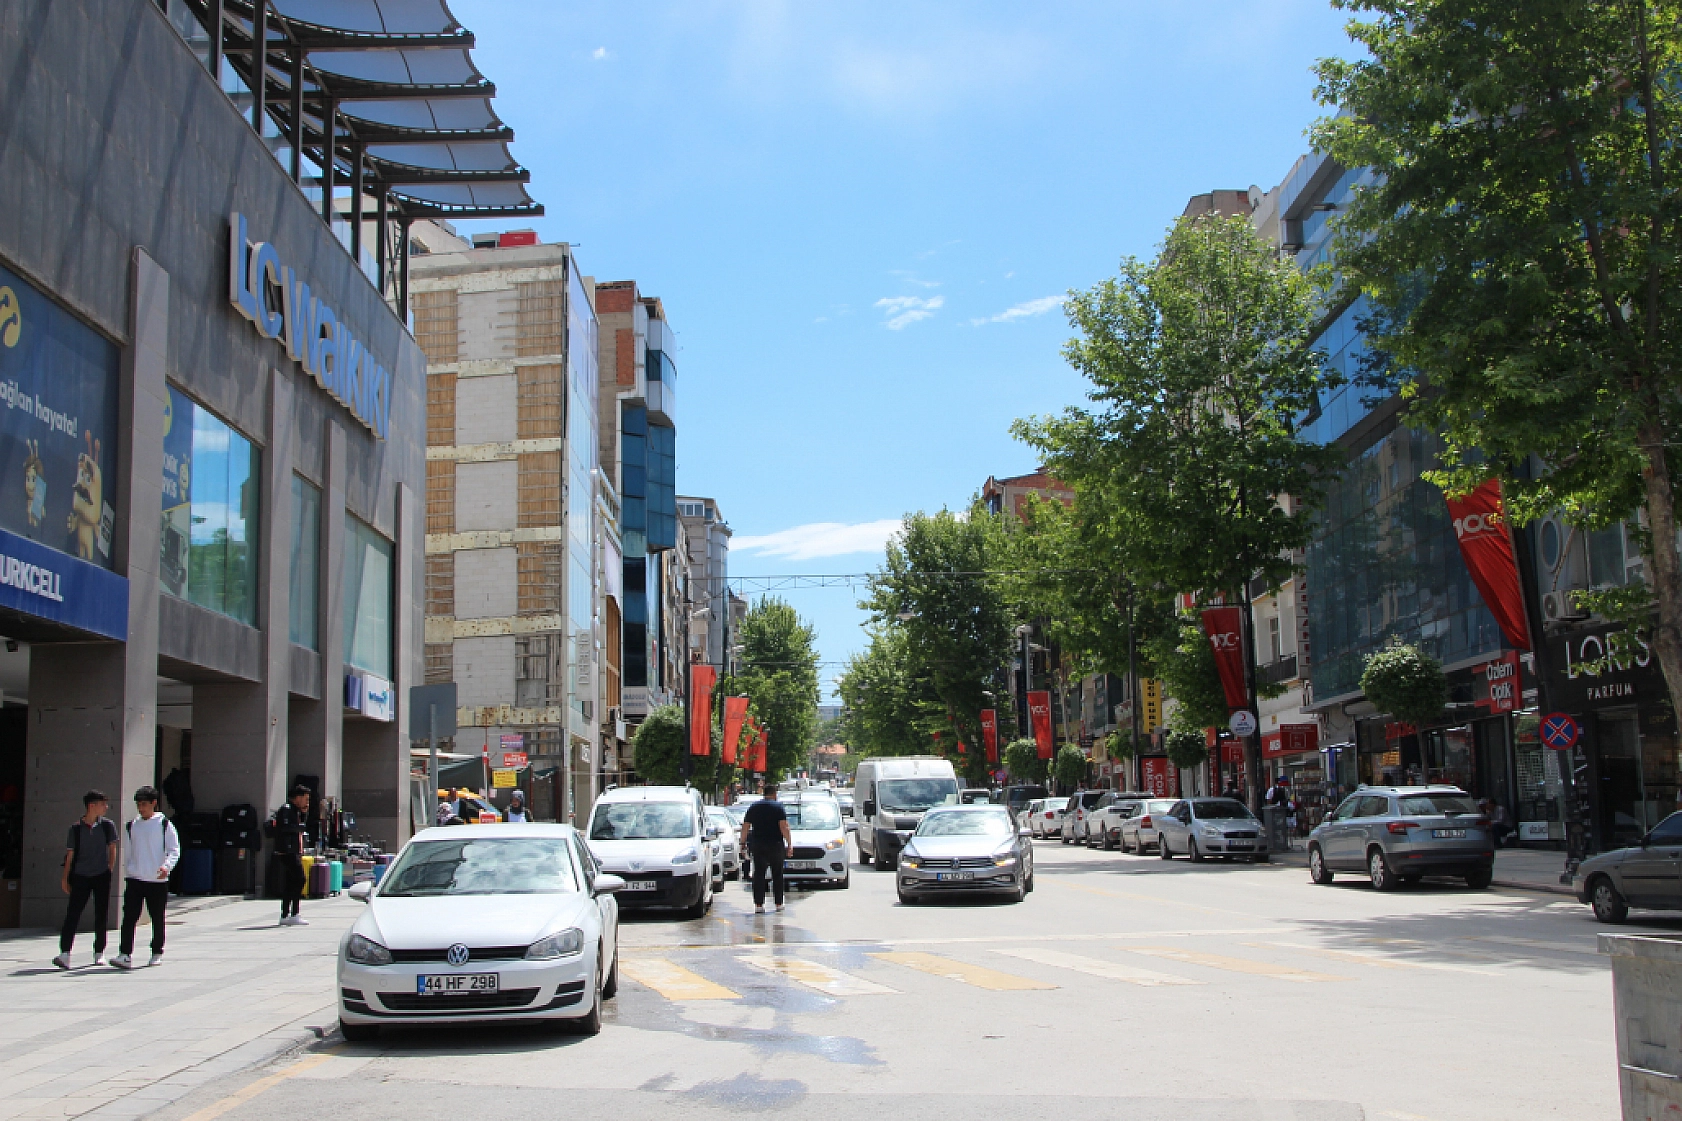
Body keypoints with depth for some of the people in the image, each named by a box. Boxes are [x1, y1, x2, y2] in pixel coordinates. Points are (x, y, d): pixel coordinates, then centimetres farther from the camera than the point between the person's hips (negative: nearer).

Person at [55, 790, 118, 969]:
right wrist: (65, 878, 4)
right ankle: (65, 953, -11)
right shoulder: (76, 828, -2)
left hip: (102, 876, 1)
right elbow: (70, 854, 3)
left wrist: (110, 870, 5)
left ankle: (99, 953, 16)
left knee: (102, 915, 5)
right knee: (72, 913, -9)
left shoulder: (107, 825, 2)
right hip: (80, 876, -1)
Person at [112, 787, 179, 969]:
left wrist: (167, 865, -20)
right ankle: (125, 955, -12)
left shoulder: (164, 824, 0)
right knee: (129, 917, -9)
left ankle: (157, 953, 18)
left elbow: (175, 850, -3)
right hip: (134, 879, 3)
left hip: (157, 880, -3)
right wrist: (127, 873, 14)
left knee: (157, 919, 6)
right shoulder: (132, 826, 12)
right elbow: (128, 852, 18)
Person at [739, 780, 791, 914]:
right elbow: (784, 827, -12)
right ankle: (778, 903, 9)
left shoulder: (753, 807, 9)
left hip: (757, 846, 2)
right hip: (776, 845, -2)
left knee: (759, 875, 2)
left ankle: (758, 904, -4)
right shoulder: (778, 807, -3)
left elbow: (745, 827, 9)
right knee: (777, 875, 7)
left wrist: (743, 843, 16)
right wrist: (789, 843, -9)